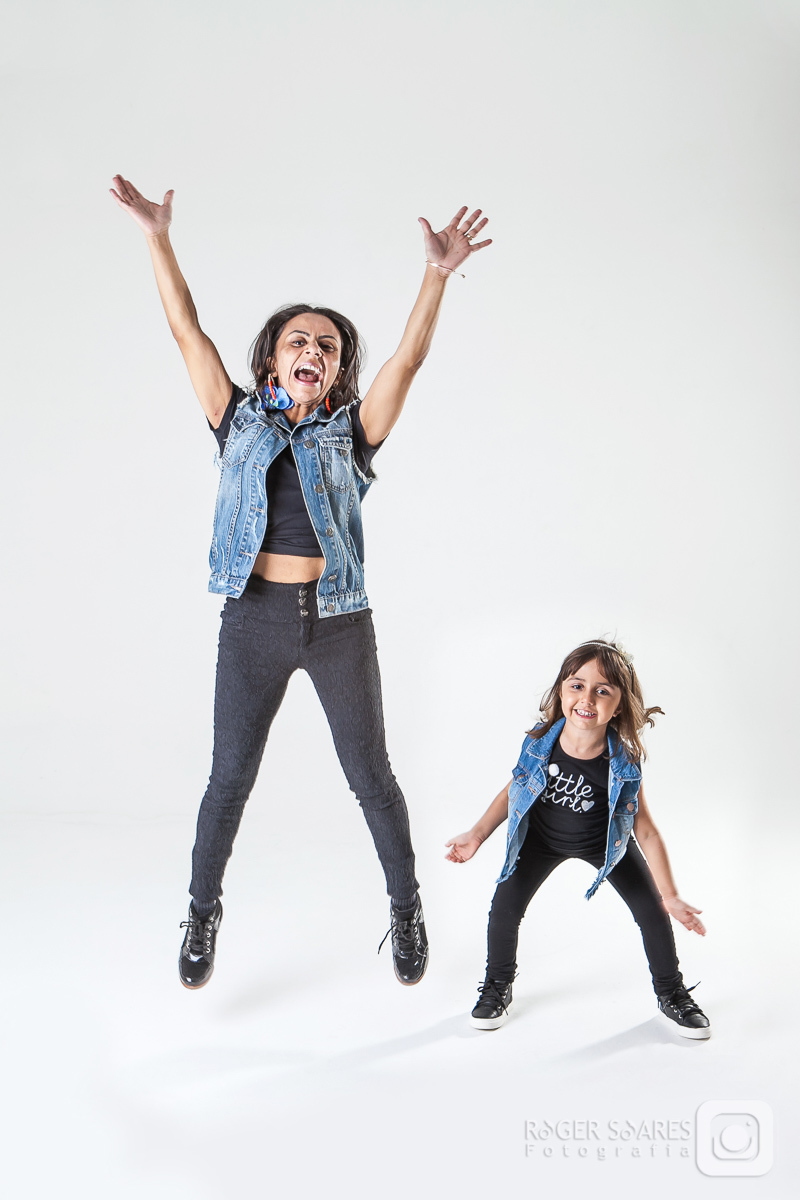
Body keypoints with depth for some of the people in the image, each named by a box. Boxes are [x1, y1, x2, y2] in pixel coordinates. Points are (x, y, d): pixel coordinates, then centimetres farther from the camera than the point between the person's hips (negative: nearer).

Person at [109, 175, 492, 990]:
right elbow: (187, 333, 3)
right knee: (229, 778, 9)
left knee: (370, 776, 10)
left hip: (337, 624, 0)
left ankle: (406, 907, 28)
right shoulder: (240, 422, 7)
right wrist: (157, 236, -3)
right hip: (253, 623, 0)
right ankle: (203, 911, 28)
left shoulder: (351, 432, 5)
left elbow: (409, 357, -7)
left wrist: (437, 275, -19)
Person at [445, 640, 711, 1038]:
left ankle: (672, 995, 29)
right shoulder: (539, 744, -28)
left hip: (605, 841, -1)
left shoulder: (623, 764, -30)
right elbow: (514, 790, -7)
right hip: (542, 837, 1)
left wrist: (670, 897, -16)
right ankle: (497, 987, 24)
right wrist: (477, 835, -7)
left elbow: (645, 830, -20)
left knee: (651, 910, 3)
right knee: (504, 908, -4)